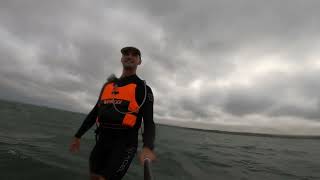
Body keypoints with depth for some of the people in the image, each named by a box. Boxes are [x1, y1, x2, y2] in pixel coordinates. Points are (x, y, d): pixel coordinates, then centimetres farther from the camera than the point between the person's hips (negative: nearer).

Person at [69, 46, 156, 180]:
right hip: (103, 139, 6)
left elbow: (149, 122, -10)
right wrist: (78, 136, 21)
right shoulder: (108, 85, 12)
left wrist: (148, 147, -28)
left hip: (125, 142, -5)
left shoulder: (143, 89, -4)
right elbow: (95, 112, 19)